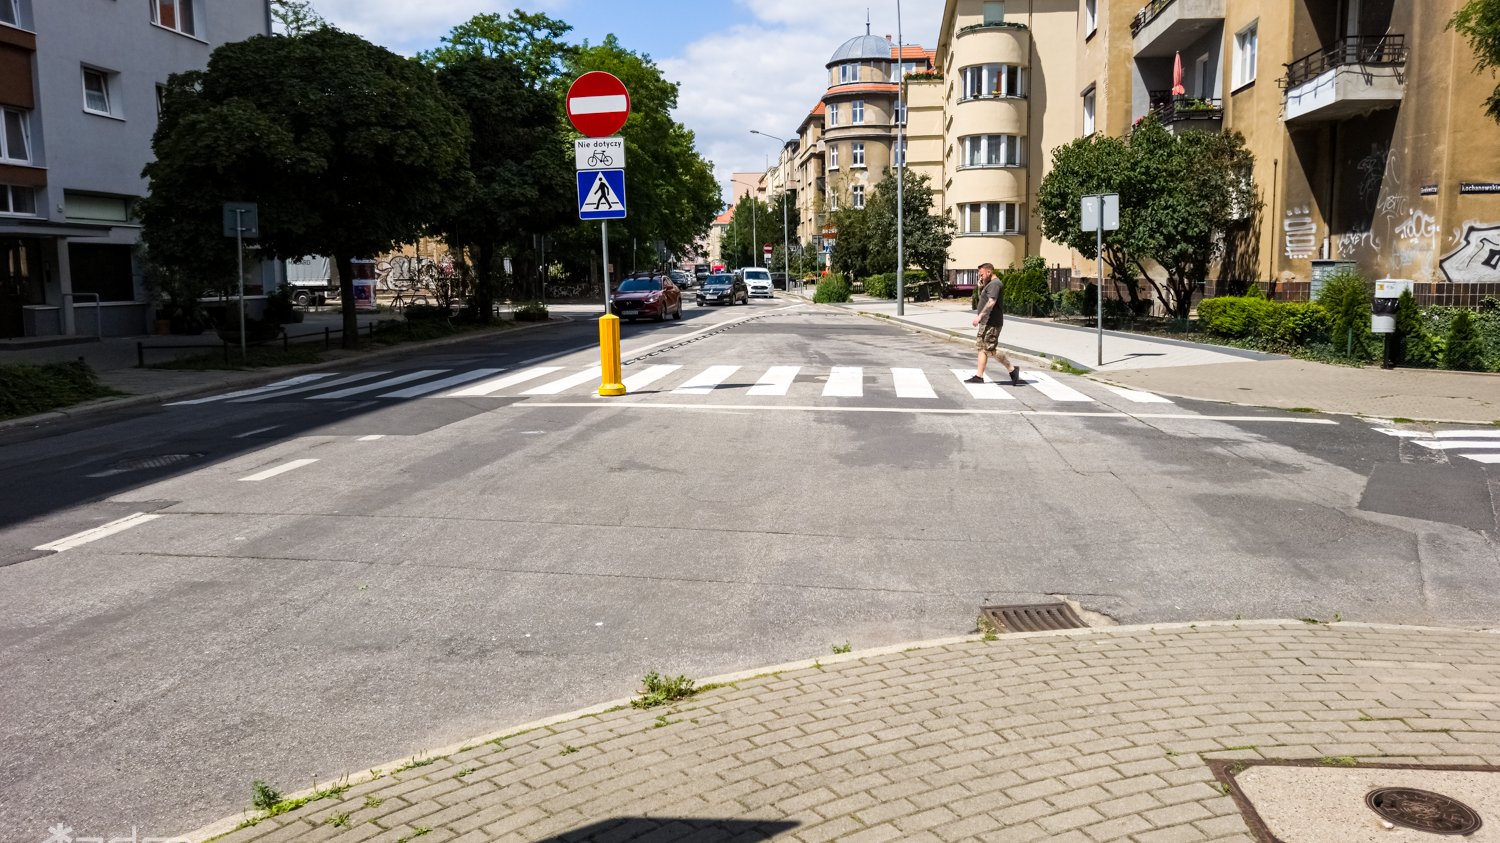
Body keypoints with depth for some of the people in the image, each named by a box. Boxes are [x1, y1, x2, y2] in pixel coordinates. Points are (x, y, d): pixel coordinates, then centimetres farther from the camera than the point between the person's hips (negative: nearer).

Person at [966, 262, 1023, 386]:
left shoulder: (995, 284, -14)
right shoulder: (991, 284, 20)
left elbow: (991, 302, -25)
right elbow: (983, 299, 28)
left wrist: (980, 316, -26)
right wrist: (981, 286, 16)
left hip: (991, 323, -11)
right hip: (986, 322, 11)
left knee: (990, 349, -11)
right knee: (981, 347, 8)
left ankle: (1012, 369, -3)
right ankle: (979, 376, 8)